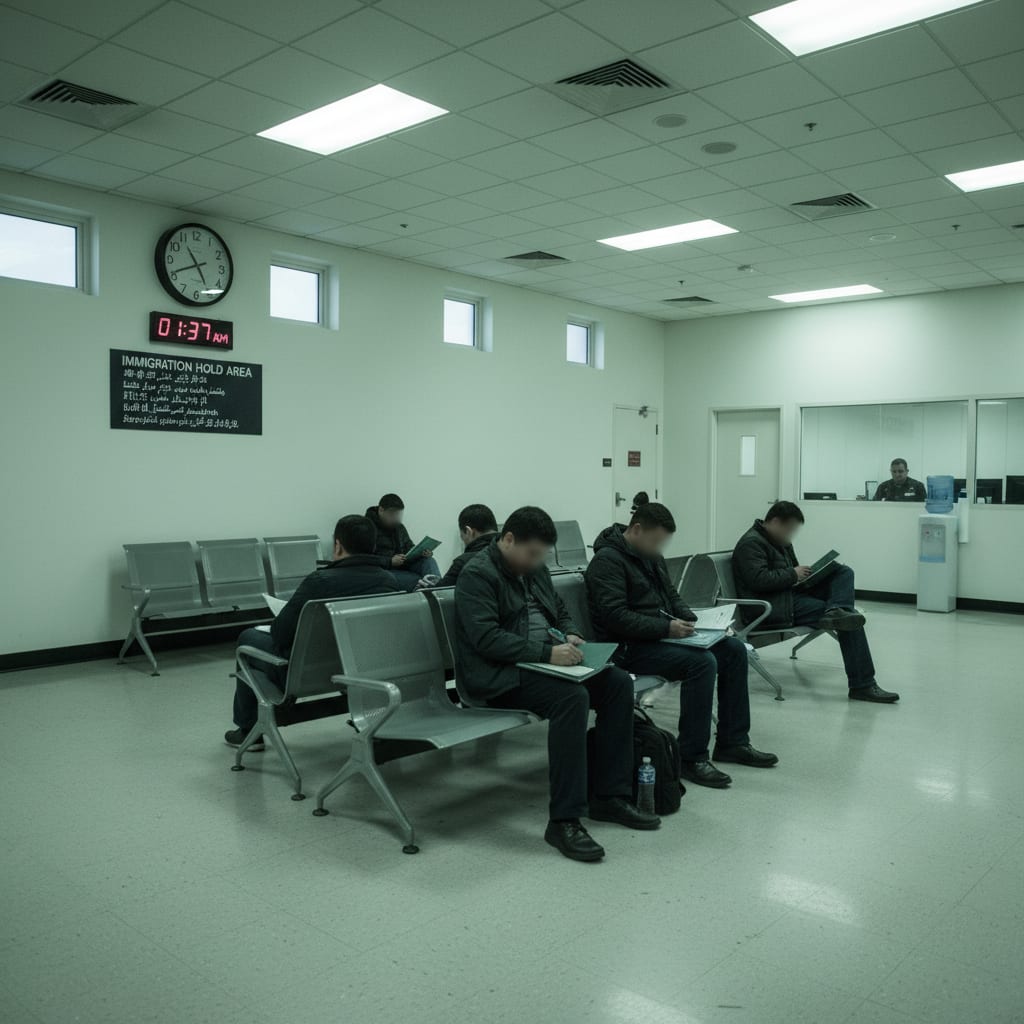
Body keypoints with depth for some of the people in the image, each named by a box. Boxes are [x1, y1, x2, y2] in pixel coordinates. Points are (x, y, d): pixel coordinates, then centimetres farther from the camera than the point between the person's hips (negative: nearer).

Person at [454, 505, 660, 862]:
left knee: (618, 681, -9)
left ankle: (610, 796, -2)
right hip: (499, 676, -9)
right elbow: (486, 638, -23)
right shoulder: (477, 574, -12)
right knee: (573, 696, -33)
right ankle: (563, 820, -27)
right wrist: (547, 652, -27)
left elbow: (560, 611, 26)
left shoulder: (535, 568, 15)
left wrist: (570, 635, 3)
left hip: (543, 663, 9)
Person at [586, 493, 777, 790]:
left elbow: (671, 595, 22)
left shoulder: (650, 555, 14)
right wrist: (667, 627, -25)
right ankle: (692, 758, -19)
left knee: (734, 649, 0)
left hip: (660, 635, 10)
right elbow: (615, 616, -23)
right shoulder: (607, 560, -15)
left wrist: (692, 621, 3)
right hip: (630, 647, -10)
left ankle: (732, 742, 7)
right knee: (702, 661, -29)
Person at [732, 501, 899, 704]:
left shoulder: (780, 541, 23)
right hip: (773, 609, -11)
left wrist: (804, 575, 9)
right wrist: (793, 574, -14)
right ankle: (862, 685, -18)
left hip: (791, 595, 11)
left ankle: (836, 611, -31)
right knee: (851, 621, -17)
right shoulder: (751, 543, -10)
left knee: (845, 572, 0)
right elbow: (758, 579, -24)